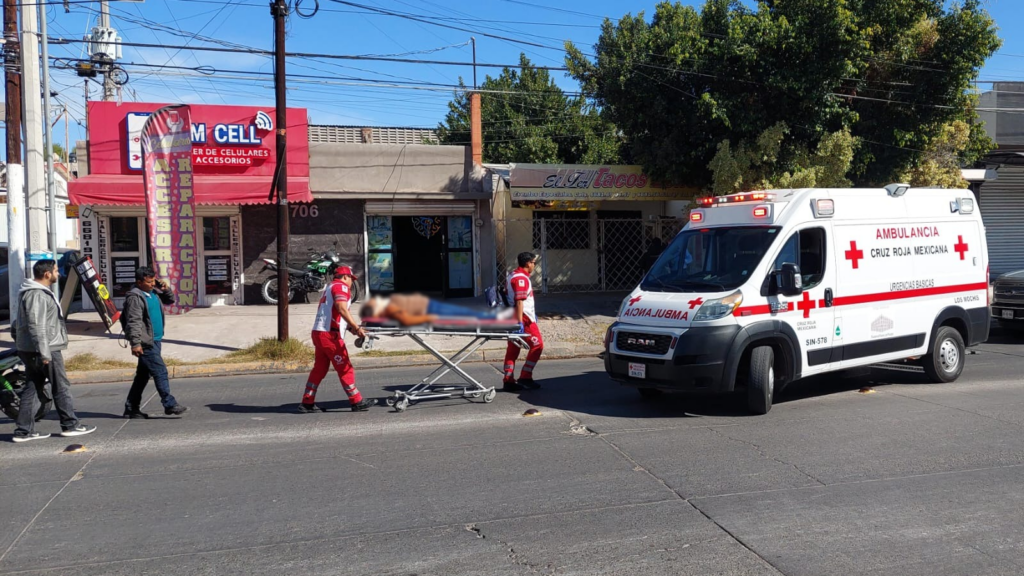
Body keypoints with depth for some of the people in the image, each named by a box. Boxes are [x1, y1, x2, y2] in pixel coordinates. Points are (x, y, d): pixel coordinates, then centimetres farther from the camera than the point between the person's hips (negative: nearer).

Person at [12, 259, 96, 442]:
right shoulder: (37, 295, -17)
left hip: (30, 350, 10)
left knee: (33, 388, 9)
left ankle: (24, 430, 11)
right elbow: (36, 326, -23)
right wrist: (44, 353, -25)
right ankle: (70, 425, 9)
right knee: (61, 387, 0)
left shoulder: (41, 292, 16)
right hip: (45, 349, -10)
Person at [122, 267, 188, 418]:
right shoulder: (135, 297, -13)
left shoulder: (154, 293, 13)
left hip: (155, 341, 9)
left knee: (143, 375, 13)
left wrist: (166, 290, 8)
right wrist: (135, 343, -24)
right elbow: (133, 322, -19)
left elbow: (170, 300, 29)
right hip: (146, 343, -9)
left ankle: (131, 408, 20)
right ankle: (170, 405, -6)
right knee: (160, 372, -9)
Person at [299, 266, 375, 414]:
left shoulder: (328, 288, 25)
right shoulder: (341, 287, -4)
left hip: (318, 333, 9)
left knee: (319, 368, 13)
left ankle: (307, 403, 15)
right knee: (345, 368, -3)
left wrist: (350, 327, 14)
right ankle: (357, 402, 2)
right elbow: (342, 309, -20)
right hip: (329, 335, -9)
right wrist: (356, 328, -23)